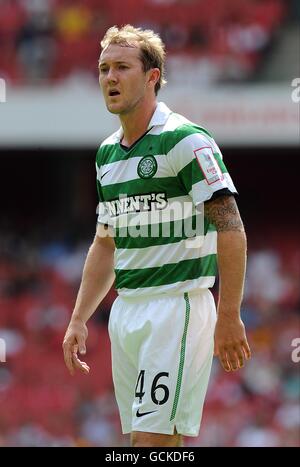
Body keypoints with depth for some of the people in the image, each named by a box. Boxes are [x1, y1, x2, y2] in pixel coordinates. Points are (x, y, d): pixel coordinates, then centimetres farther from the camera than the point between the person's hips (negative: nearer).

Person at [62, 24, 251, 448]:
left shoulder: (185, 140, -10)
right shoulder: (107, 153, 15)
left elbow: (231, 230, -14)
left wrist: (229, 317, -19)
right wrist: (79, 320, 17)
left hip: (176, 306, -8)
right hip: (125, 312, 8)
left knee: (154, 439, -14)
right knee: (144, 441, 7)